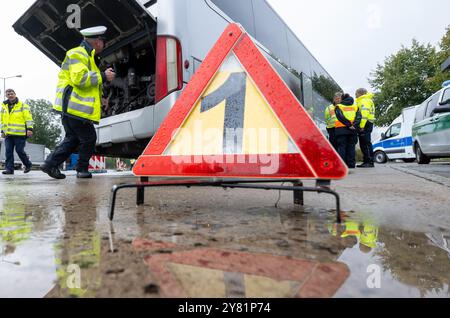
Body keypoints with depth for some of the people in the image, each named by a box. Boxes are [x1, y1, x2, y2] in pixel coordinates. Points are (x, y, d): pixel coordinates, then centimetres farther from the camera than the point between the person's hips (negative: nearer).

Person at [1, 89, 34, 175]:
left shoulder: (23, 105, 1)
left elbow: (29, 118, -6)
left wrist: (29, 129, -15)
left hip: (20, 133, -5)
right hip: (8, 134, 5)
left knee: (19, 150, -4)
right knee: (8, 151, 0)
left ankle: (28, 165, 15)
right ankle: (9, 168, 2)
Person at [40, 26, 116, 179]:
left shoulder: (87, 56, 26)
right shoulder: (78, 54, -8)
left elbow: (88, 80, 32)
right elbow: (79, 78, -23)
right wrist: (103, 76, -16)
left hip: (71, 108, 11)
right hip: (74, 107, -11)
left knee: (73, 139, 13)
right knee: (89, 138, -3)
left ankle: (50, 164, 16)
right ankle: (82, 169, 7)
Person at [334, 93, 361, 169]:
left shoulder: (338, 106, 9)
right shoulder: (355, 106, 17)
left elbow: (340, 117, -8)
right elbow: (359, 117, 0)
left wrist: (349, 125, -11)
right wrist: (354, 125, -10)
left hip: (341, 129, -2)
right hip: (353, 130, 2)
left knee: (341, 147, -1)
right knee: (351, 147, 6)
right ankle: (351, 164, 5)